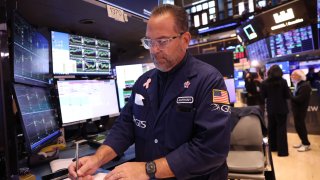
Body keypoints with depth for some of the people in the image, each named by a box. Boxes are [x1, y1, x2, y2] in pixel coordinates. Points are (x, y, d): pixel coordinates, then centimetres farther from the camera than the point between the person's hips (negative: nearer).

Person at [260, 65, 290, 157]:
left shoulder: (264, 83, -6)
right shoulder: (283, 81, -11)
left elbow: (263, 96, 2)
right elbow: (288, 95, -6)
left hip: (270, 109, 2)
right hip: (281, 108, -2)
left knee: (271, 128, 15)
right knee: (281, 128, 3)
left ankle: (273, 147, 27)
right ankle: (282, 150, 4)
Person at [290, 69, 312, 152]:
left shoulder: (305, 85, -18)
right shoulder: (298, 85, 12)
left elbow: (299, 99, -26)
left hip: (300, 110, -9)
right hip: (297, 109, 9)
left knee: (300, 126, 0)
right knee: (299, 126, 15)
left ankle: (306, 144, 13)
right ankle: (303, 142, 27)